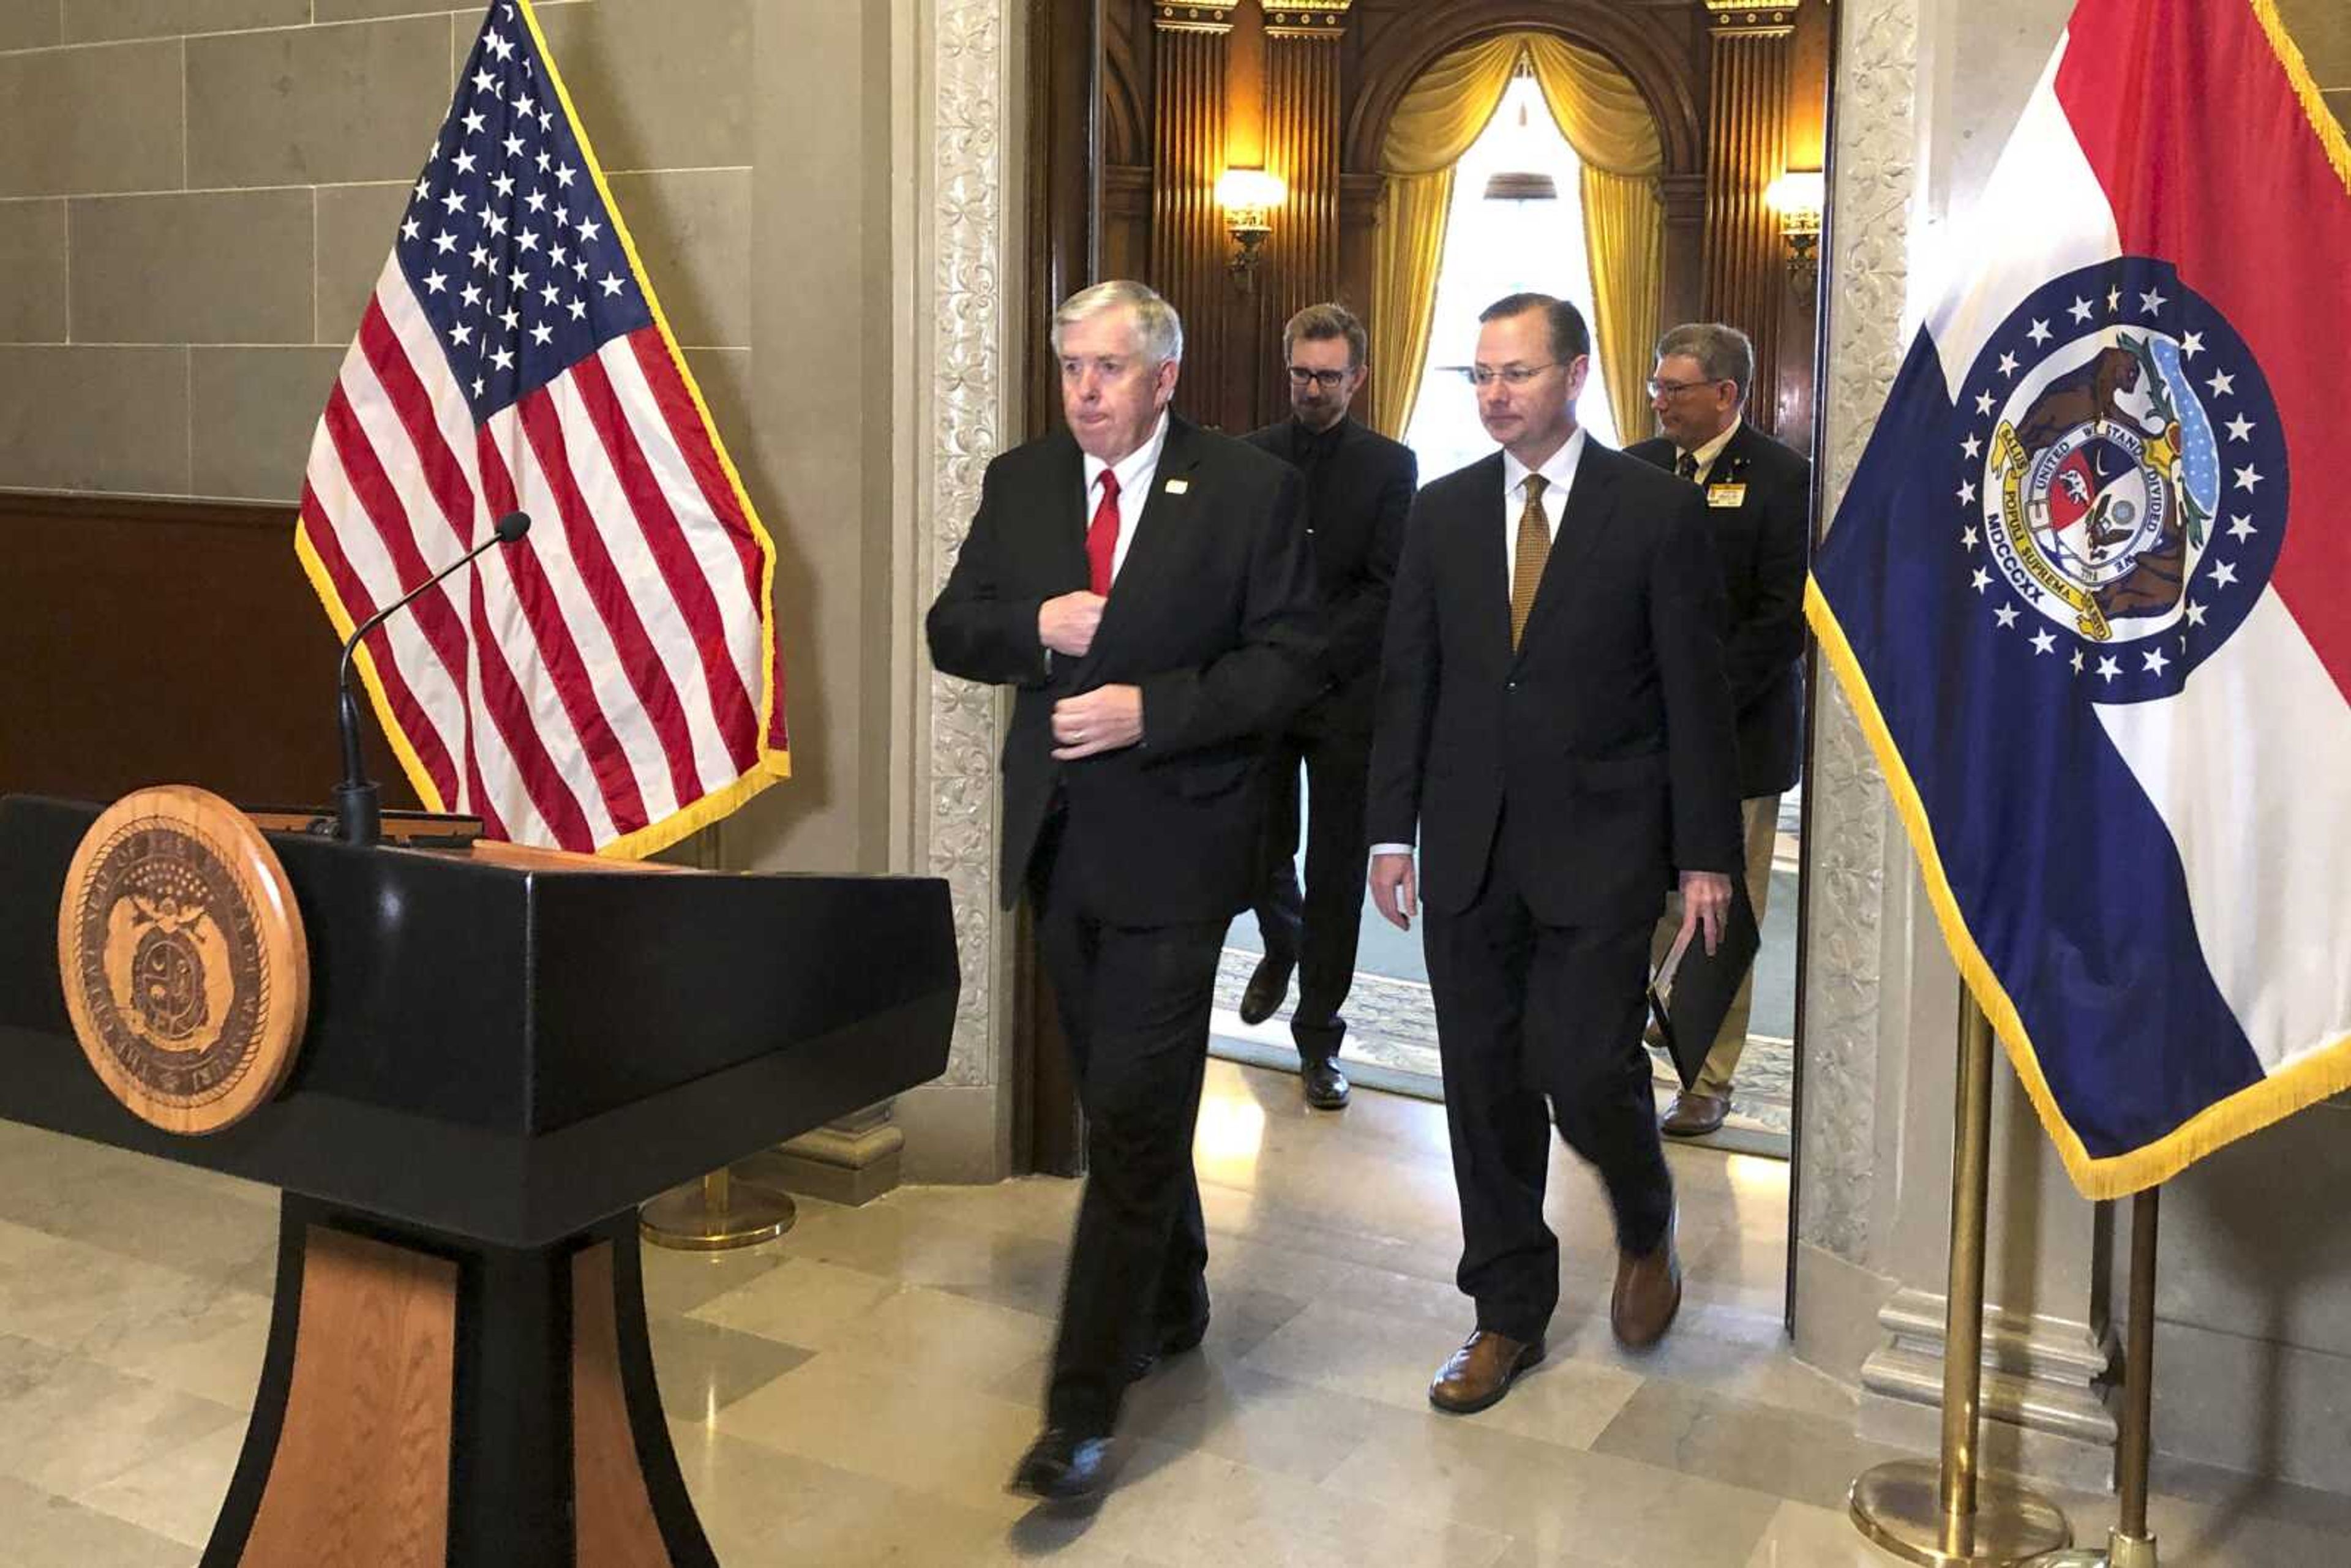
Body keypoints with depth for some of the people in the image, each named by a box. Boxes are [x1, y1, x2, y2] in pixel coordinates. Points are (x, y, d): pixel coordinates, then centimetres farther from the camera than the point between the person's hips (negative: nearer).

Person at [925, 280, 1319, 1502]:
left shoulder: (1250, 490, -5)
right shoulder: (1019, 483, 8)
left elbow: (1288, 654, -8)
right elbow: (951, 631, 9)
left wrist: (1151, 709, -18)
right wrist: (1037, 625, -12)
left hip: (1173, 841, -5)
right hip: (1060, 838, 5)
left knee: (1134, 1114, -8)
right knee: (1120, 1102, 17)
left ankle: (1083, 1406, -3)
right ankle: (1173, 1304, 38)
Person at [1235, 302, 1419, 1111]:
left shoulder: (1390, 465, 1)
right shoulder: (1247, 459, 7)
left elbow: (1388, 589, -5)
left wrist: (1312, 661, -14)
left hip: (1346, 695, -2)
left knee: (1337, 873, 1)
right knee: (1263, 852, 10)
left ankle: (1319, 1039, 11)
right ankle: (1283, 945, 43)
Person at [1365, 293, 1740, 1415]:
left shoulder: (1658, 509, -2)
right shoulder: (1442, 513, 8)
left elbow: (1695, 691, -2)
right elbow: (1407, 678, 10)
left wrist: (1705, 855, -5)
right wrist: (1391, 830, 5)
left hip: (1599, 847, -4)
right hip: (1469, 849, 4)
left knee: (1585, 1071, -9)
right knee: (1485, 1086, 8)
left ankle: (1645, 1228, 25)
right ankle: (1509, 1316, 24)